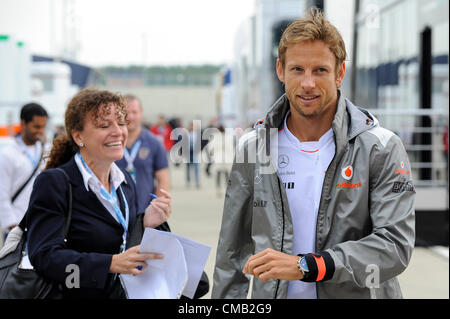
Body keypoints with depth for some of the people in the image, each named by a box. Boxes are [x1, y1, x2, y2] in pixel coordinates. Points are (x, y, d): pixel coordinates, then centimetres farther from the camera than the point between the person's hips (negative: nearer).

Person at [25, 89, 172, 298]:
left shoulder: (126, 183, 12)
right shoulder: (53, 183, -9)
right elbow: (44, 256, -19)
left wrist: (147, 223, -2)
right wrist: (111, 263, -27)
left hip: (125, 294, 6)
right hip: (76, 296, -6)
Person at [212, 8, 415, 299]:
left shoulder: (382, 149, -8)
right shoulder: (252, 147, 1)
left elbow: (396, 244, -17)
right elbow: (233, 250, 6)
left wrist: (305, 266, -24)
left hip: (357, 294, -2)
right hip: (271, 296, 2)